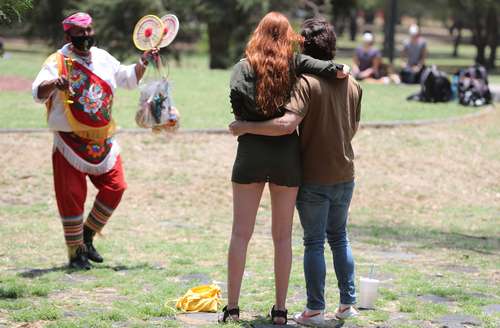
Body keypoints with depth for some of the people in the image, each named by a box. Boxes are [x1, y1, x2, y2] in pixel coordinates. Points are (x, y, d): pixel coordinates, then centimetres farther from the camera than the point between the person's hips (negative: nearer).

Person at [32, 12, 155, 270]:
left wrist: (143, 63, 6)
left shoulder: (103, 58, 9)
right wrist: (54, 83, -44)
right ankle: (75, 253, 9)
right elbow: (38, 92, -23)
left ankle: (87, 235, 22)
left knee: (114, 188, 3)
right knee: (71, 196, -4)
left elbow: (128, 78, 23)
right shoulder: (58, 61, -10)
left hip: (102, 140, 6)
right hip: (70, 142, -5)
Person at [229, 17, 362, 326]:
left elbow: (287, 124, -30)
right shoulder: (352, 84, 4)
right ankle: (348, 303, 21)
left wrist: (245, 126, -21)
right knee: (339, 237, 19)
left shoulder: (306, 82, -17)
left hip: (314, 178, -6)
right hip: (344, 175, 6)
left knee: (314, 242, 2)